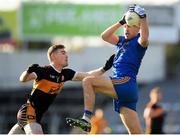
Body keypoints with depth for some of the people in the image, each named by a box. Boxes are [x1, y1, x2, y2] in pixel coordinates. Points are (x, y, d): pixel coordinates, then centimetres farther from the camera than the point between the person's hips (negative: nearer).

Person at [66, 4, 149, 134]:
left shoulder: (138, 41, 0)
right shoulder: (122, 41, 24)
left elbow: (144, 39, -23)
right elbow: (104, 36, 21)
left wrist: (143, 18, -28)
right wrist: (121, 22, 14)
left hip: (126, 83, -9)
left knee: (88, 81, -17)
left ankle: (87, 119, -24)